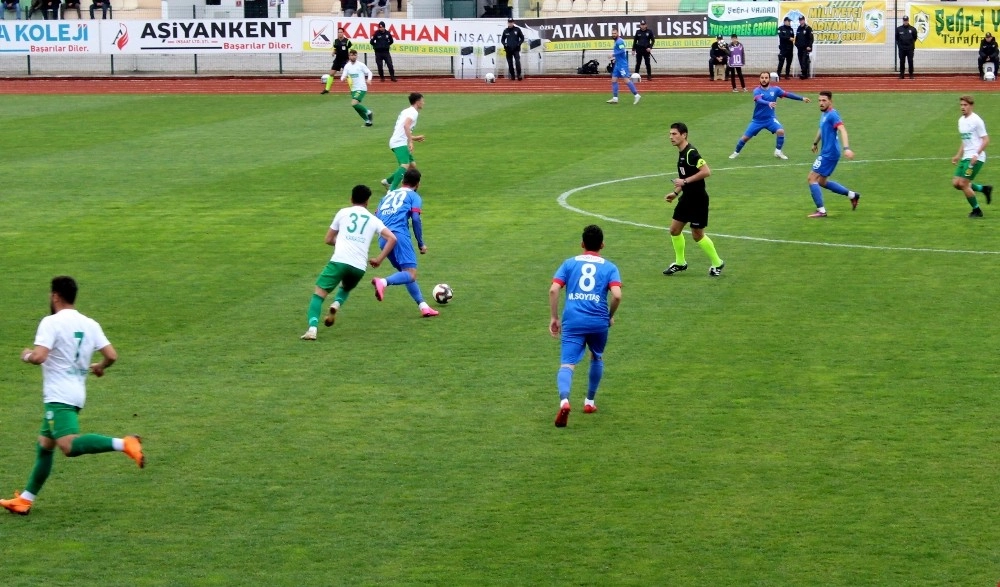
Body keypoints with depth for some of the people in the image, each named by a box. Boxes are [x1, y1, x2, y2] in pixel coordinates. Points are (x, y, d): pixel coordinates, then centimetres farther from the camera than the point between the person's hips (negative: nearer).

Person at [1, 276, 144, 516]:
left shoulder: (51, 322, -10)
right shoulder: (90, 324, 9)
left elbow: (39, 357, -21)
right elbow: (111, 356, 5)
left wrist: (27, 355, 2)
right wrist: (99, 367, 26)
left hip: (59, 396, -9)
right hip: (77, 394, 9)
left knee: (69, 446, -24)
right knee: (44, 446, 17)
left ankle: (123, 444, -39)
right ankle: (24, 500, 22)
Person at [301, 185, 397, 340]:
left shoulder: (343, 213, 14)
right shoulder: (373, 220, 17)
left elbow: (328, 240, 20)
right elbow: (392, 238, 6)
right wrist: (379, 259, 13)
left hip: (339, 261, -3)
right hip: (359, 266, 3)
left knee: (318, 294, 1)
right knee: (346, 288, 33)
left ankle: (312, 328, -23)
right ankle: (336, 304, -1)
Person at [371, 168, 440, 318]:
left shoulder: (388, 195, 28)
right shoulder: (414, 196, 12)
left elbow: (376, 217, 20)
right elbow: (415, 219, -3)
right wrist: (421, 244, 4)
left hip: (383, 238, 7)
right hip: (399, 234, -7)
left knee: (405, 273, 16)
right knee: (411, 275, -13)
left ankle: (423, 306, 8)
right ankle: (383, 282, -39)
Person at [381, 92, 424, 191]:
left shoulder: (407, 111, 23)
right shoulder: (413, 112, -7)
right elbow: (406, 125, -26)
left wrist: (414, 138, 39)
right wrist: (410, 141, -31)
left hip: (397, 142, 10)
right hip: (400, 143, -10)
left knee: (412, 165, 17)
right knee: (405, 165, -25)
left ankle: (388, 181, 24)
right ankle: (392, 191, -37)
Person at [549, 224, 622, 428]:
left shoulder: (569, 263, 12)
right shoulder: (609, 267, 9)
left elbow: (553, 290, -1)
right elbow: (617, 295, -7)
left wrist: (554, 318, 5)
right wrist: (610, 316, 9)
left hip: (573, 321, -1)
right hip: (598, 321, 1)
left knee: (567, 364, -10)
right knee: (597, 358, 29)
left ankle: (564, 400, -37)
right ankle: (589, 401, 35)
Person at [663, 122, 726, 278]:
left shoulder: (691, 153, -20)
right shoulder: (682, 153, 10)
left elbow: (706, 172, -29)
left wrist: (685, 181, -25)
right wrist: (676, 192, 17)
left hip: (698, 199, -9)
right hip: (687, 198, 9)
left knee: (697, 234, -1)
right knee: (674, 229, 10)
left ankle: (717, 263, 16)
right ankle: (680, 263, 24)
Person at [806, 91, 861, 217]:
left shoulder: (832, 115, -16)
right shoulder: (824, 114, 14)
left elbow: (842, 130, -29)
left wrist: (846, 148, -42)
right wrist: (815, 143, 47)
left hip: (829, 154, -10)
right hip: (826, 153, 10)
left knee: (811, 179, -9)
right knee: (822, 182, 17)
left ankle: (821, 211, -7)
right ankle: (852, 195, 23)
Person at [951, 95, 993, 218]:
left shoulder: (976, 120, -13)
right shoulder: (961, 120, 13)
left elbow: (986, 140, -13)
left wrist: (976, 155, -23)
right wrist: (958, 155, 16)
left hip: (975, 158, -9)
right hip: (966, 157, 9)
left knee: (963, 183, -11)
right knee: (956, 183, 2)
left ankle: (976, 211, 5)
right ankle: (984, 189, 17)